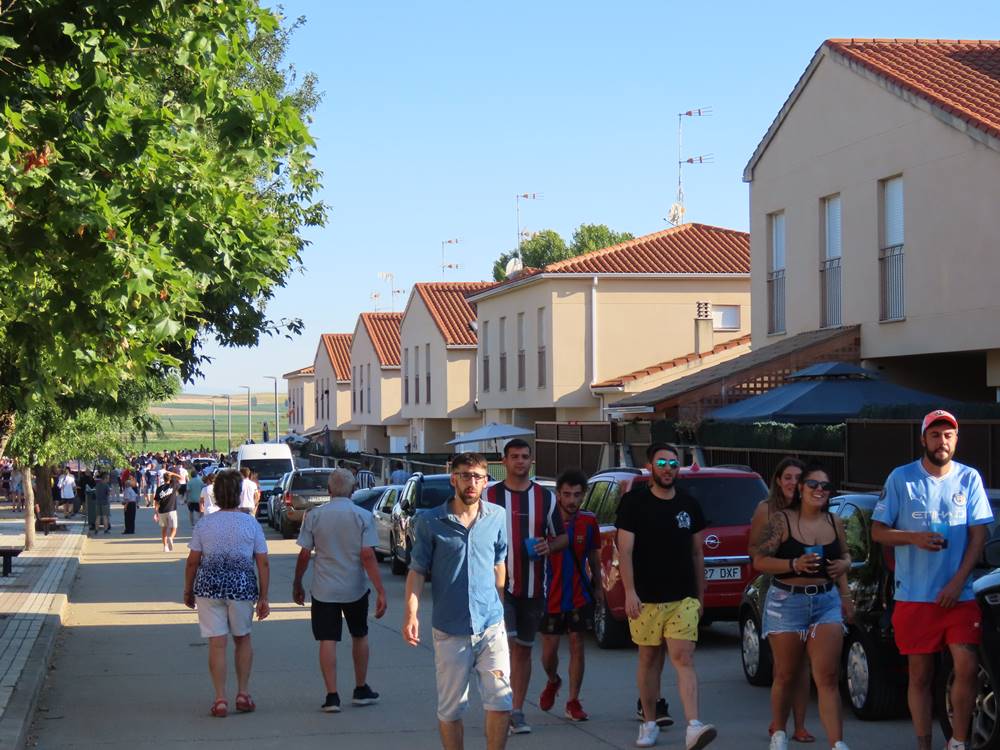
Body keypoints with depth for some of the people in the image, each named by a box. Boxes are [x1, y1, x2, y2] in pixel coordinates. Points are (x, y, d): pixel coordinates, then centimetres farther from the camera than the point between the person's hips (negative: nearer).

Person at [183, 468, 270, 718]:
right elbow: (263, 564, -1)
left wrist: (188, 591, 13)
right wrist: (263, 598, 5)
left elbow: (192, 561, 1)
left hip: (209, 585, 0)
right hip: (242, 586, 0)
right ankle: (243, 693, 17)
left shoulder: (204, 524, -1)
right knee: (242, 638, 19)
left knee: (217, 643, 3)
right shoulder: (251, 524, -1)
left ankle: (220, 699, 1)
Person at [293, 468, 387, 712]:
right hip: (356, 589, 1)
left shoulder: (314, 516, -3)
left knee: (328, 641, 1)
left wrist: (297, 584, 12)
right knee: (360, 636, 18)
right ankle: (361, 690, 26)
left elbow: (304, 555, -2)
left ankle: (332, 696, -4)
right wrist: (380, 591, -12)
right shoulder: (364, 516, -6)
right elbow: (368, 556, -12)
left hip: (324, 589, 0)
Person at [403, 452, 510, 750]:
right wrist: (411, 614, -13)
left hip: (491, 625, 1)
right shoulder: (430, 522, -3)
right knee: (450, 709, 7)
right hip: (449, 630, -1)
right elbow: (417, 571, -2)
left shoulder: (497, 517, 4)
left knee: (500, 703, -5)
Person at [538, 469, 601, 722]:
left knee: (577, 645, 0)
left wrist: (598, 586, 13)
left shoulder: (589, 522, -3)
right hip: (552, 596, -1)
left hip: (580, 595, 1)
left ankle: (573, 702, 8)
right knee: (549, 650, 4)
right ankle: (552, 681, 37)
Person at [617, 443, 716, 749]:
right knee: (649, 660, 8)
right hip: (646, 598, -1)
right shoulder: (634, 502, -1)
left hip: (684, 598, 1)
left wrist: (700, 596, 14)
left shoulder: (689, 505, 10)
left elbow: (697, 554, 16)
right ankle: (649, 724, 21)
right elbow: (625, 550, -5)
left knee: (683, 658, -11)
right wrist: (630, 591, -14)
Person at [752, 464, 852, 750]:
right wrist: (795, 565, -22)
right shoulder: (781, 520, -5)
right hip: (787, 602, -3)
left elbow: (845, 555, 24)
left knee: (828, 678, -7)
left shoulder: (834, 522, 8)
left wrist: (844, 565, 0)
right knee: (786, 676, 9)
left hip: (827, 602, 3)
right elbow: (759, 560, -9)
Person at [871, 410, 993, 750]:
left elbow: (978, 536, 3)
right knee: (920, 676, 4)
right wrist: (914, 537, -15)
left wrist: (958, 581, -9)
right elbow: (878, 531, 4)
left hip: (959, 594, 0)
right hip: (914, 596, 0)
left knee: (967, 667, -12)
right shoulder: (901, 478, 2)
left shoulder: (969, 478, 5)